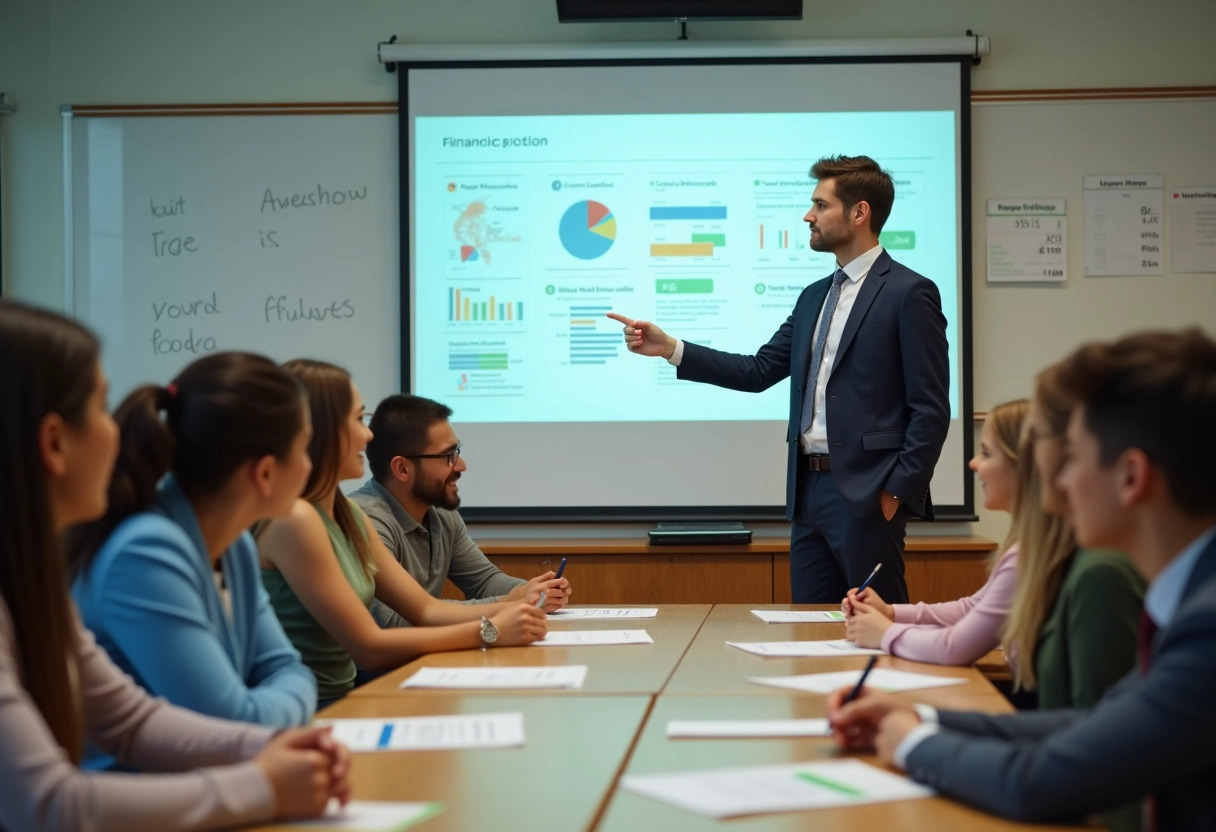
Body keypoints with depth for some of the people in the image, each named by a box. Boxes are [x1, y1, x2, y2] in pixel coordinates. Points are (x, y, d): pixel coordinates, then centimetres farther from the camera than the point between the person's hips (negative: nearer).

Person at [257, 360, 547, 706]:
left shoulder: (348, 515, 10)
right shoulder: (293, 519, -18)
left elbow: (425, 610, 11)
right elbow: (368, 647, -18)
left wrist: (508, 612, -6)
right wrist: (489, 631, -14)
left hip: (340, 702, 8)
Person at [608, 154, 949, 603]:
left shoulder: (908, 293, -7)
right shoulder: (814, 297, 17)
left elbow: (931, 409, -10)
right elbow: (759, 371, 13)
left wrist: (897, 492, -15)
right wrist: (669, 348, 4)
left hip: (867, 494, -8)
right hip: (809, 490, 8)